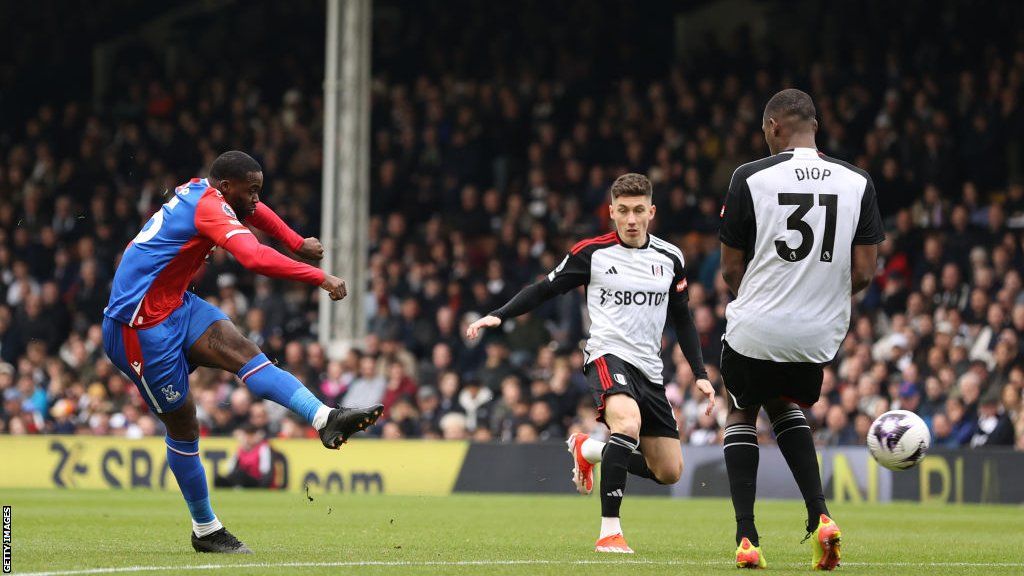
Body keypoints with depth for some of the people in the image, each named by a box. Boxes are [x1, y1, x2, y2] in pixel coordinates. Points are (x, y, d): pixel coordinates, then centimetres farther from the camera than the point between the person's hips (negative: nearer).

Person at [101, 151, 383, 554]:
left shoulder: (198, 192, 10)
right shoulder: (210, 208, -18)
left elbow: (253, 211, 33)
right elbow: (255, 257, -34)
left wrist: (298, 243, 33)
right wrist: (320, 278, -33)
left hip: (175, 307, 8)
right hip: (141, 326, -8)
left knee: (245, 353, -14)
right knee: (182, 425, -3)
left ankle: (324, 419, -26)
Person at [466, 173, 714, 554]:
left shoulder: (670, 259, 8)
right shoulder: (592, 253, -2)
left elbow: (682, 319, 18)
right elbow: (545, 289, 4)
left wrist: (700, 375, 12)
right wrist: (498, 316, -9)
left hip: (649, 369, 5)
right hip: (608, 355, -5)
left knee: (669, 472, 4)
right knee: (628, 422, -37)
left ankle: (588, 450, 29)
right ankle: (609, 529, -38)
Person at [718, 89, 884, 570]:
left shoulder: (750, 178, -10)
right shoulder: (857, 183, -2)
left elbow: (731, 268, -3)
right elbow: (863, 273, -3)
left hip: (755, 330, -3)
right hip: (821, 333, 3)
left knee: (742, 413, 23)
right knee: (785, 406, 30)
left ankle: (746, 538, 12)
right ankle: (819, 516, 10)